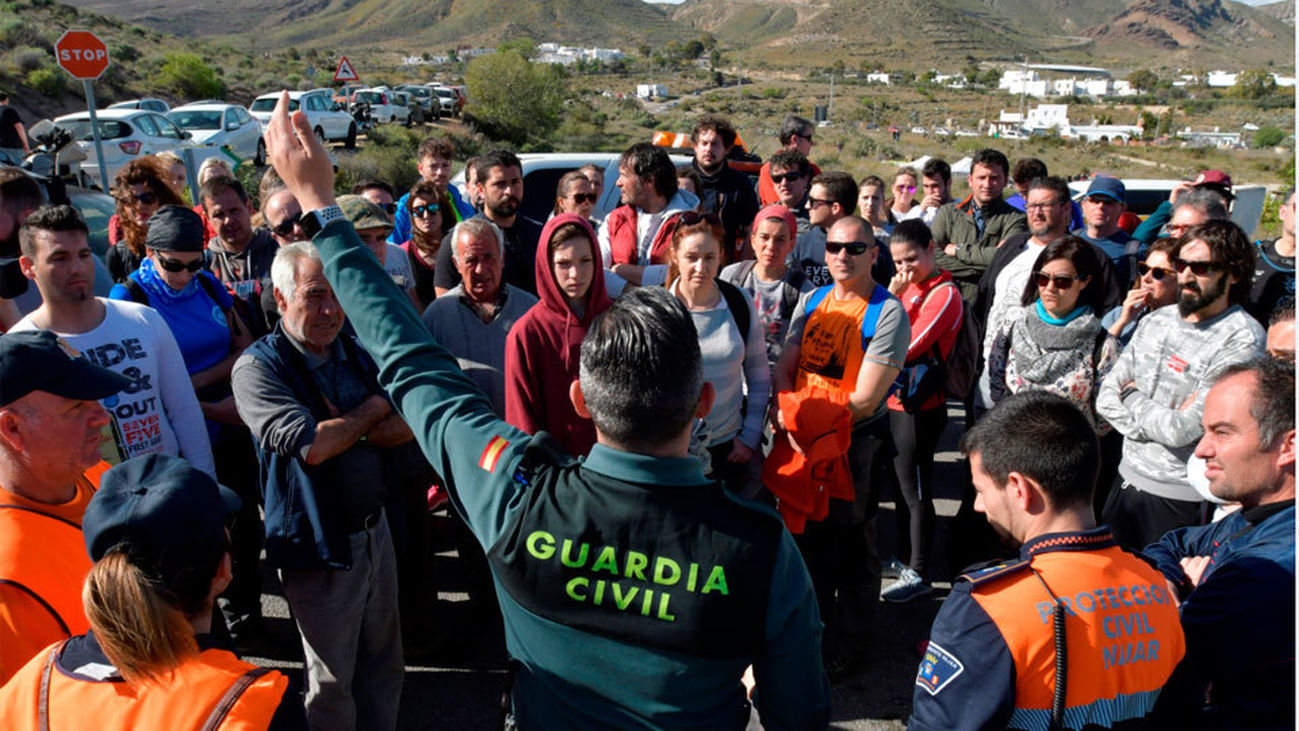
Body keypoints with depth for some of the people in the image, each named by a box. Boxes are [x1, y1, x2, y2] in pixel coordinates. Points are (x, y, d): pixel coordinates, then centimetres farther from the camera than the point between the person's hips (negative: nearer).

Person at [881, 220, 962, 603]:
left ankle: (918, 574, 13)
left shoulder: (945, 294, -15)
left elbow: (906, 348, -21)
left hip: (920, 408, -8)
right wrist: (892, 297, -6)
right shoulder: (908, 288, 9)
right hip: (896, 400, 8)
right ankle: (905, 556, 35)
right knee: (902, 484, 19)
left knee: (915, 490, 1)